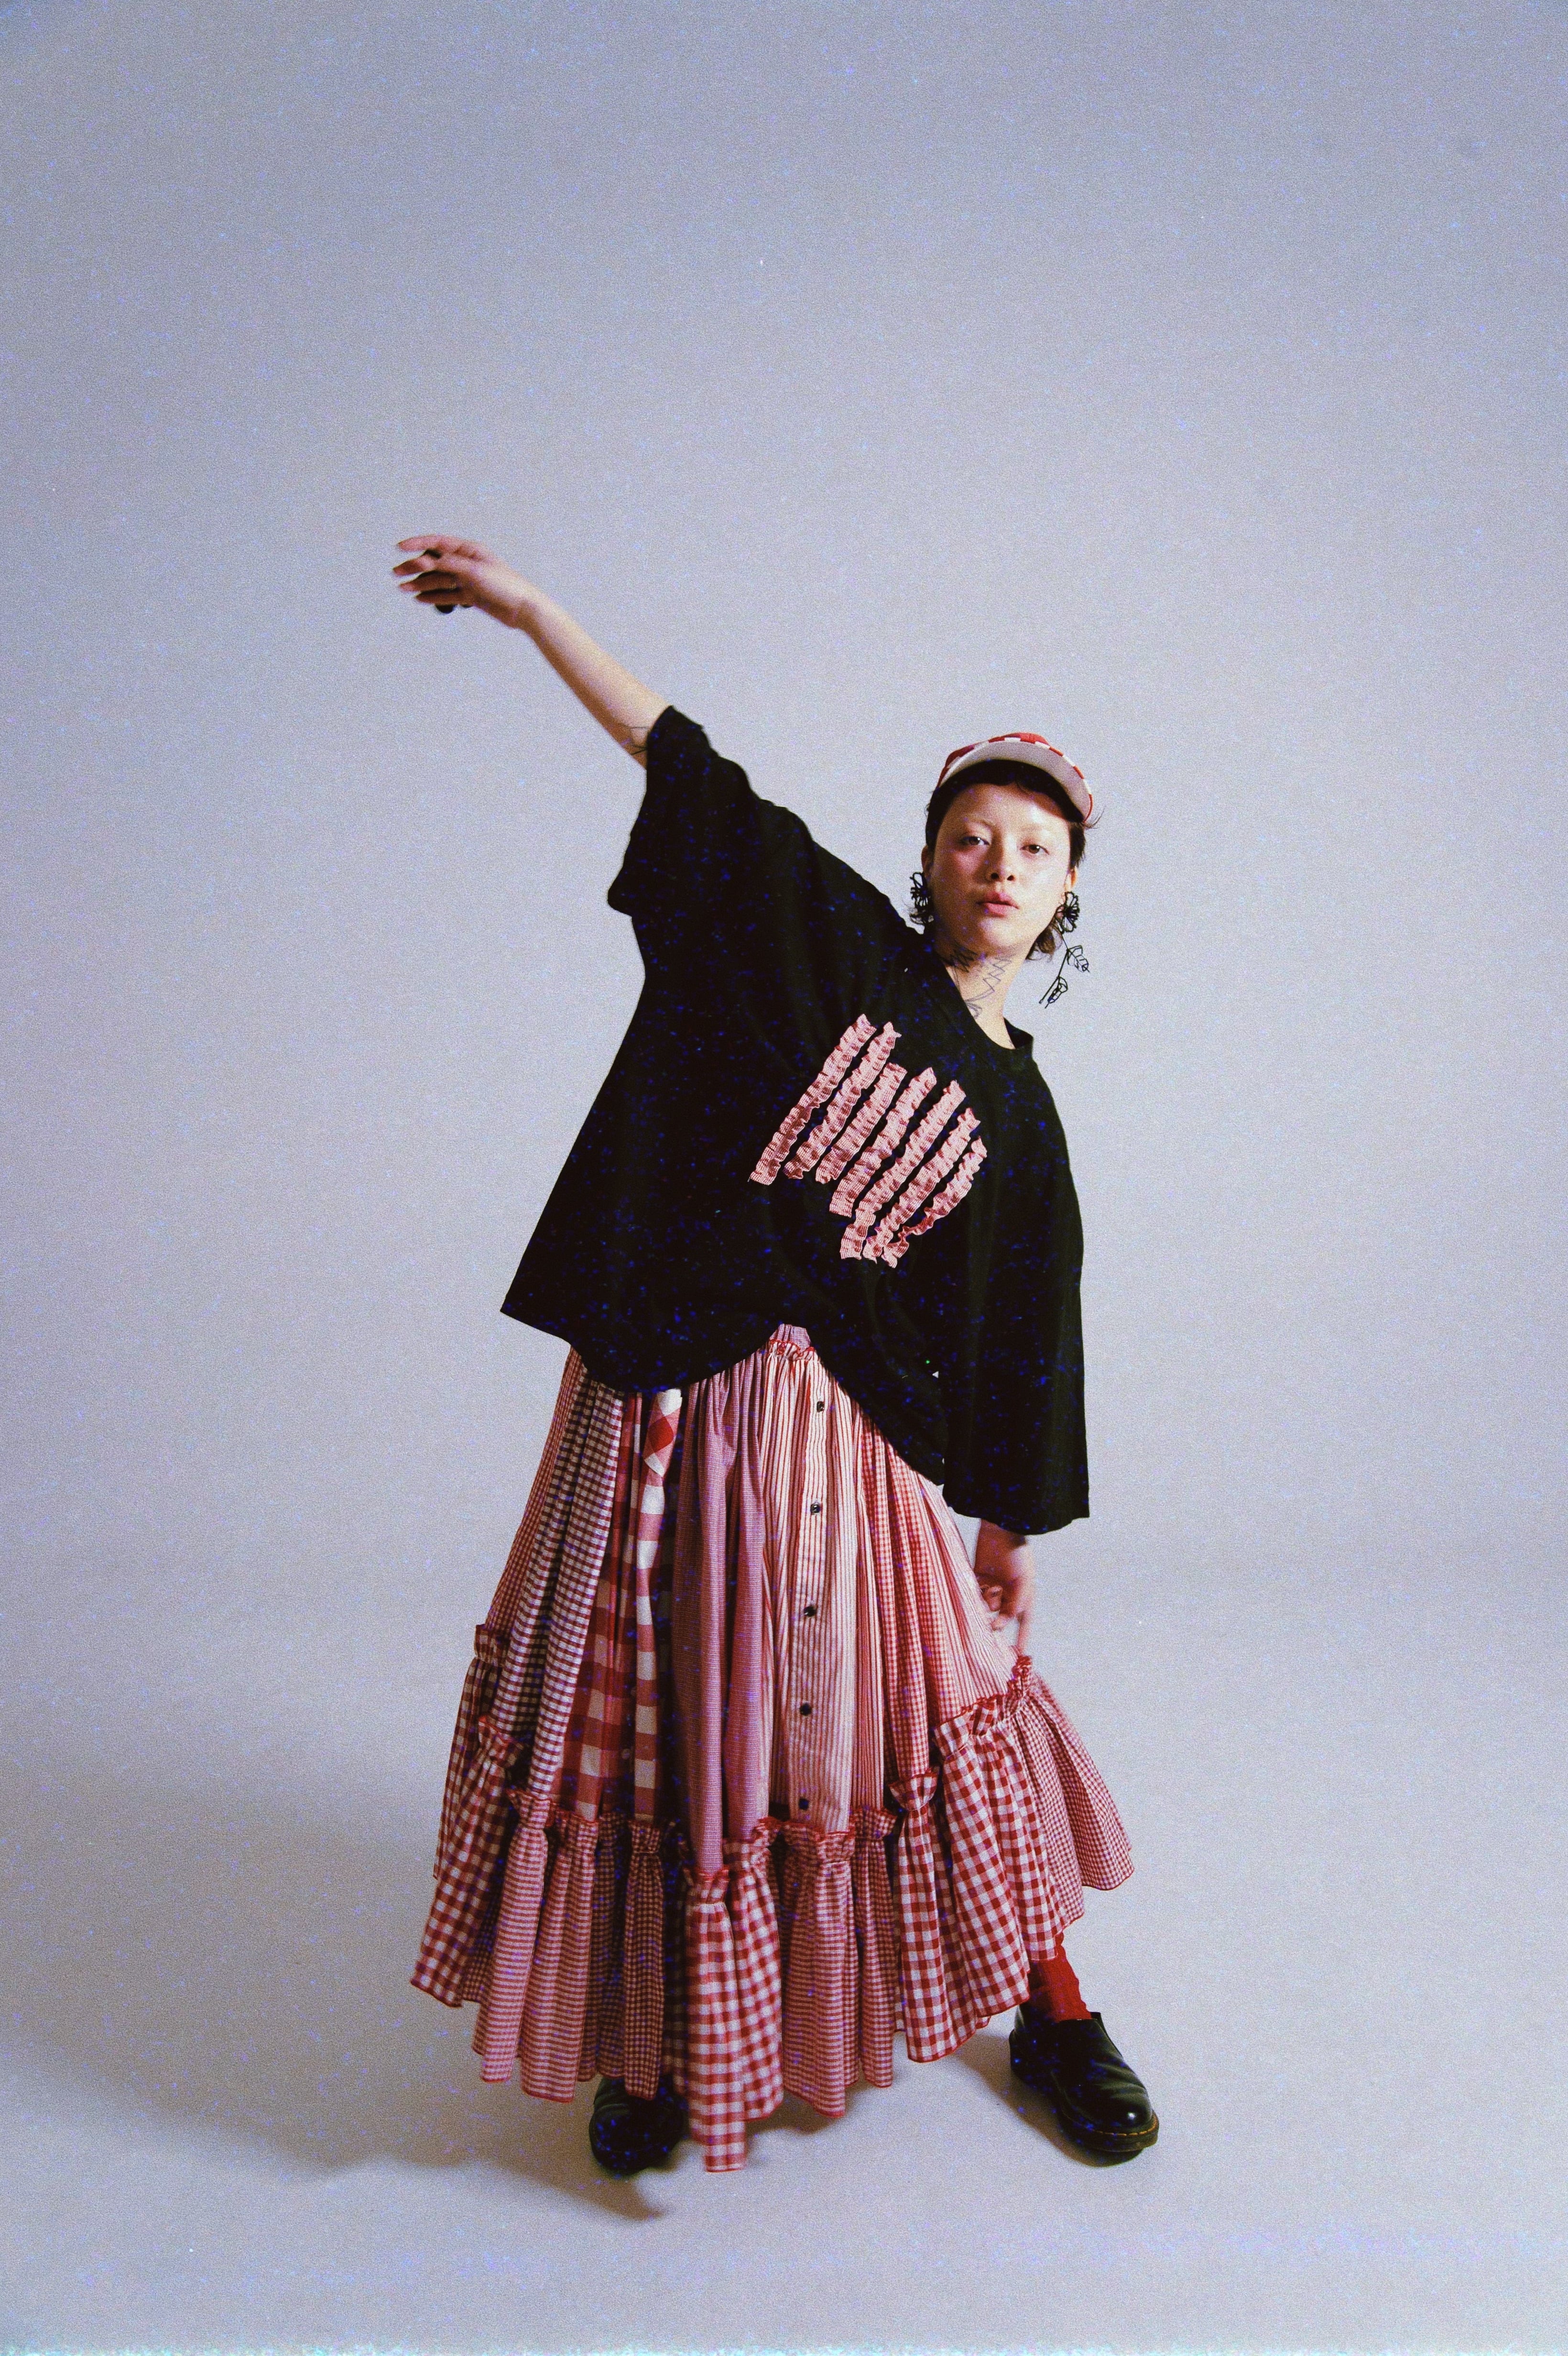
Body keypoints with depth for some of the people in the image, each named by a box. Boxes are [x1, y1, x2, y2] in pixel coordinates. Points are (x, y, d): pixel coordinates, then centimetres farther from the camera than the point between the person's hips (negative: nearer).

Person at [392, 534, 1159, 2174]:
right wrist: (529, 606, 3)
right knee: (662, 1709, 10)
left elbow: (1020, 1330, 11)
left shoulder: (1019, 1117, 8)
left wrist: (1014, 1525, 11)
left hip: (830, 1415, 1)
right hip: (657, 1384, 0)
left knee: (922, 1695, 8)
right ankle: (668, 2040, 33)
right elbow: (684, 762, 3)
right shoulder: (844, 944, 4)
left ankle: (1052, 2014, 33)